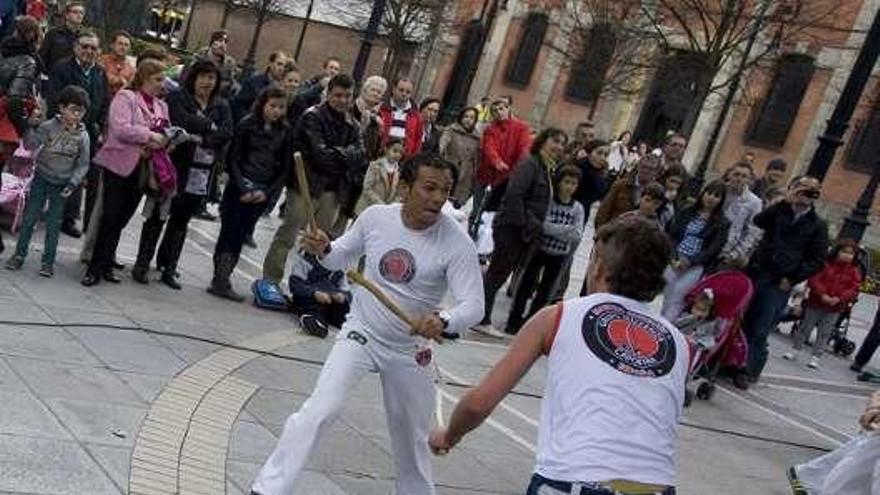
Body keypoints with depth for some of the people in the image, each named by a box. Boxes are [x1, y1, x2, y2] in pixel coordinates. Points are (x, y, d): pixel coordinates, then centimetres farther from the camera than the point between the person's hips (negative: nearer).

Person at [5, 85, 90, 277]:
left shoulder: (82, 136, -8)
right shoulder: (49, 127, -11)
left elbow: (83, 164, -3)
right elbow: (29, 146, -13)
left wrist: (72, 184, -11)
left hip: (61, 184, 1)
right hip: (41, 178, 0)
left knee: (54, 223, 4)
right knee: (30, 217, 4)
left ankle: (48, 261, 12)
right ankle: (19, 254, 17)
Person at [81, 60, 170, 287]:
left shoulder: (161, 106, 16)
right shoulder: (125, 97, -5)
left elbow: (163, 136, 17)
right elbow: (120, 128, -18)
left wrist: (164, 140, -5)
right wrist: (150, 136, -16)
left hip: (142, 170, 6)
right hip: (119, 166, -6)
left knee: (121, 220, 10)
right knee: (109, 217, -5)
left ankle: (105, 265, 18)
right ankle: (96, 267, 2)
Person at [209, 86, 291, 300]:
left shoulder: (285, 132, 4)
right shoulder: (247, 125, -3)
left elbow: (285, 168, 6)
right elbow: (233, 159, -4)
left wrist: (267, 192, -5)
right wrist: (242, 189, -12)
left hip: (262, 193, 3)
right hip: (239, 188, -3)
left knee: (240, 236, 5)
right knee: (229, 233, -3)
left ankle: (223, 281, 9)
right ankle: (220, 281, 1)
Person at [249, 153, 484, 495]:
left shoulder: (457, 243, -19)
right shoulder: (375, 217, -12)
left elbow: (473, 305, -22)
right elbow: (343, 257, 6)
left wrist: (442, 322, -43)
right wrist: (323, 249, -17)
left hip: (410, 351, 0)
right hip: (360, 335, 0)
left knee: (412, 437, 17)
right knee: (319, 412, -18)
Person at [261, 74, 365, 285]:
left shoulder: (352, 125, 13)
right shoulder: (313, 117, -6)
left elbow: (360, 156, 1)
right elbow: (319, 153, -17)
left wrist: (337, 153, -13)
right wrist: (346, 157, -6)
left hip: (333, 190, 6)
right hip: (307, 183, -6)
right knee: (288, 235, -4)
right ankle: (270, 281, 0)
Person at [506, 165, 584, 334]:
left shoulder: (578, 209, -3)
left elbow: (577, 236, -10)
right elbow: (542, 225, -19)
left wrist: (552, 228, -24)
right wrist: (566, 230, -21)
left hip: (559, 256, 3)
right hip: (540, 250, -2)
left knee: (545, 292, 9)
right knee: (527, 285, 2)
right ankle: (514, 321, 13)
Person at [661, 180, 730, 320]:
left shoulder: (722, 223, 6)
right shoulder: (686, 213, 16)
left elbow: (712, 251, -2)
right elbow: (671, 235, 9)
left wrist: (689, 261, -14)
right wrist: (674, 257, -9)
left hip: (697, 266, -2)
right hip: (675, 261, 3)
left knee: (675, 296, -20)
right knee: (662, 293, -18)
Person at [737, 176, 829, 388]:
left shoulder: (818, 225, 4)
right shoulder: (780, 211, 9)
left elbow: (817, 260, 1)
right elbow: (759, 221, -11)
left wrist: (792, 279, -7)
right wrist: (785, 202, -16)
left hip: (780, 284, -2)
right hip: (756, 273, 2)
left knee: (760, 331, -3)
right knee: (741, 321, 5)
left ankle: (750, 371, 7)